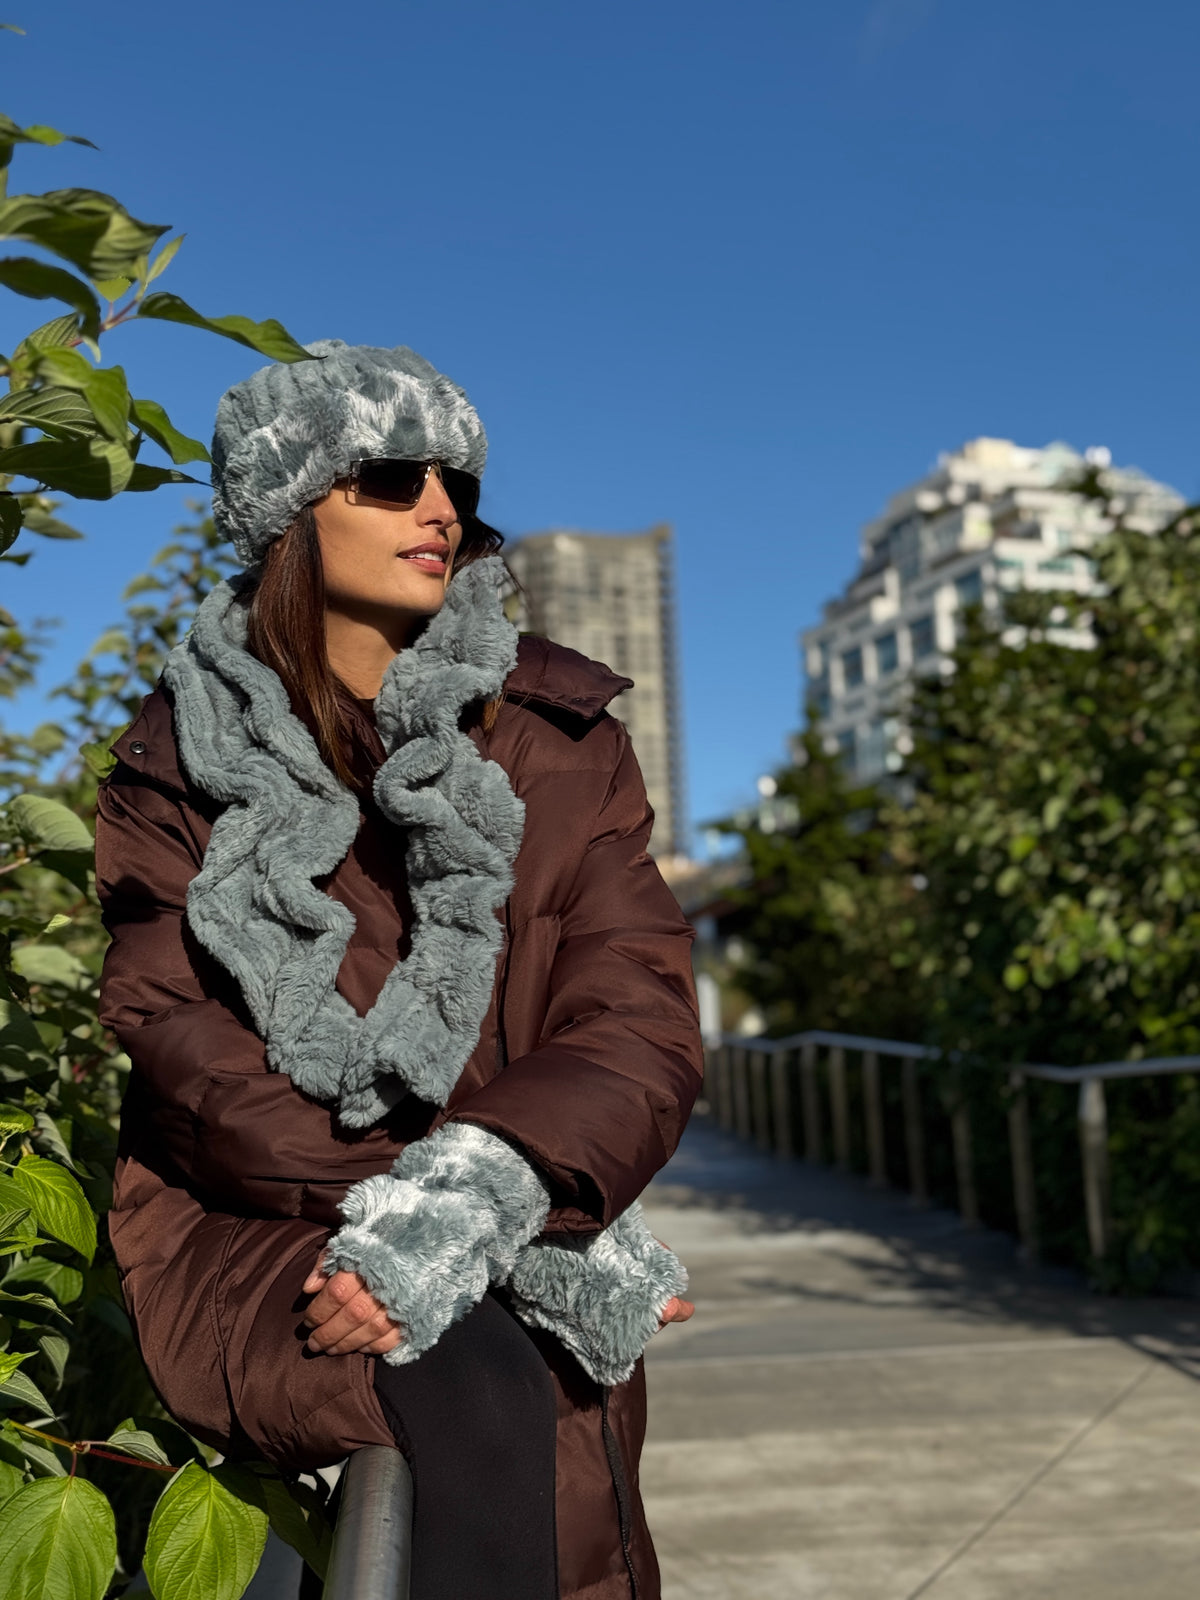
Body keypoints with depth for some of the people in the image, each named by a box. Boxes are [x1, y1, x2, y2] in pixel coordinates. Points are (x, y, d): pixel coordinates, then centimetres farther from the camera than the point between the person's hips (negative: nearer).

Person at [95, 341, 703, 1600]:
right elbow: (183, 1049, -7)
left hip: (523, 1257, 2)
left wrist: (477, 1191, -24)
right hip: (252, 1245, -1)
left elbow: (641, 1025, -4)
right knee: (475, 1400, -31)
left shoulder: (559, 736, 6)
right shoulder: (182, 762, 4)